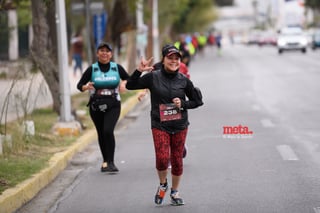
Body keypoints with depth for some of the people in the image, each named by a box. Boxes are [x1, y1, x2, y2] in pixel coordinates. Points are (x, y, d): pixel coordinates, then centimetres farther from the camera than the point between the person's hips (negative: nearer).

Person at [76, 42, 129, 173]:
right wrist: (86, 87, -21)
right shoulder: (92, 69, 1)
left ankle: (110, 162, -15)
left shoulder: (117, 68, 4)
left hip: (113, 105, -1)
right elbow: (79, 85, 1)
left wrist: (123, 84, -5)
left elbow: (128, 79, 17)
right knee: (101, 134, 9)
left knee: (108, 131, -19)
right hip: (96, 106, 1)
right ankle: (105, 161, 27)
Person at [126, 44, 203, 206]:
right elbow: (130, 85, -4)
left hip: (180, 126, 2)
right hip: (159, 126, -2)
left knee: (177, 159, 7)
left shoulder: (184, 80, 0)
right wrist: (138, 71, -17)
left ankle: (175, 192, 27)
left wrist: (183, 104, -10)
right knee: (162, 158, -15)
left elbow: (195, 102, 9)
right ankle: (162, 185, 16)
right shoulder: (153, 77, -4)